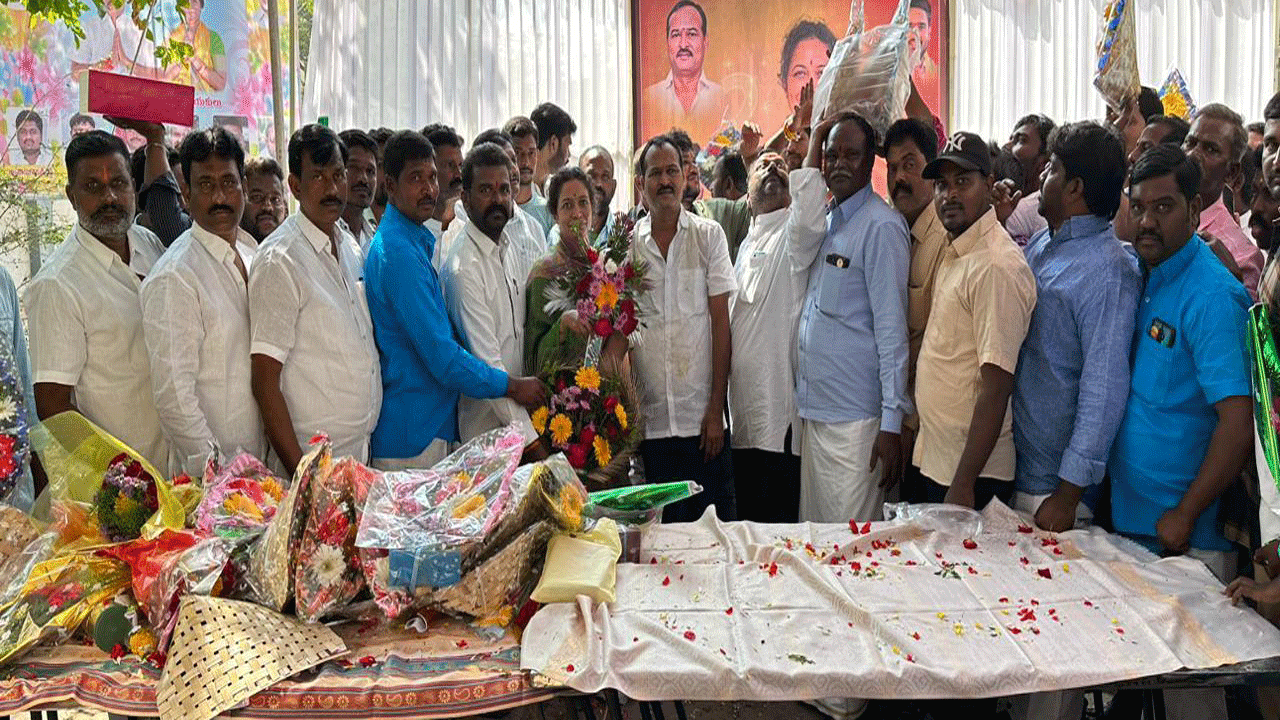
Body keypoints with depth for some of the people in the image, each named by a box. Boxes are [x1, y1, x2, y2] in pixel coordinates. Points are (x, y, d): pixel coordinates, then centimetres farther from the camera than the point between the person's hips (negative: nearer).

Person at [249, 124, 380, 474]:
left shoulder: (350, 246, 9)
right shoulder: (279, 261, -14)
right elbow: (265, 382, -16)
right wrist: (300, 474, -19)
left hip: (362, 448, 7)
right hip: (313, 460, -6)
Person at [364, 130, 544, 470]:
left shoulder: (420, 241, 13)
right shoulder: (398, 252, -18)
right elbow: (440, 355, -20)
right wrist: (511, 386, -9)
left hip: (435, 426, 10)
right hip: (411, 435, -10)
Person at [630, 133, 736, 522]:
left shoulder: (709, 235, 1)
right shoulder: (626, 243, 5)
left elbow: (721, 322, -1)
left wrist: (716, 407, -7)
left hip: (701, 417, -1)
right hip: (650, 419, 1)